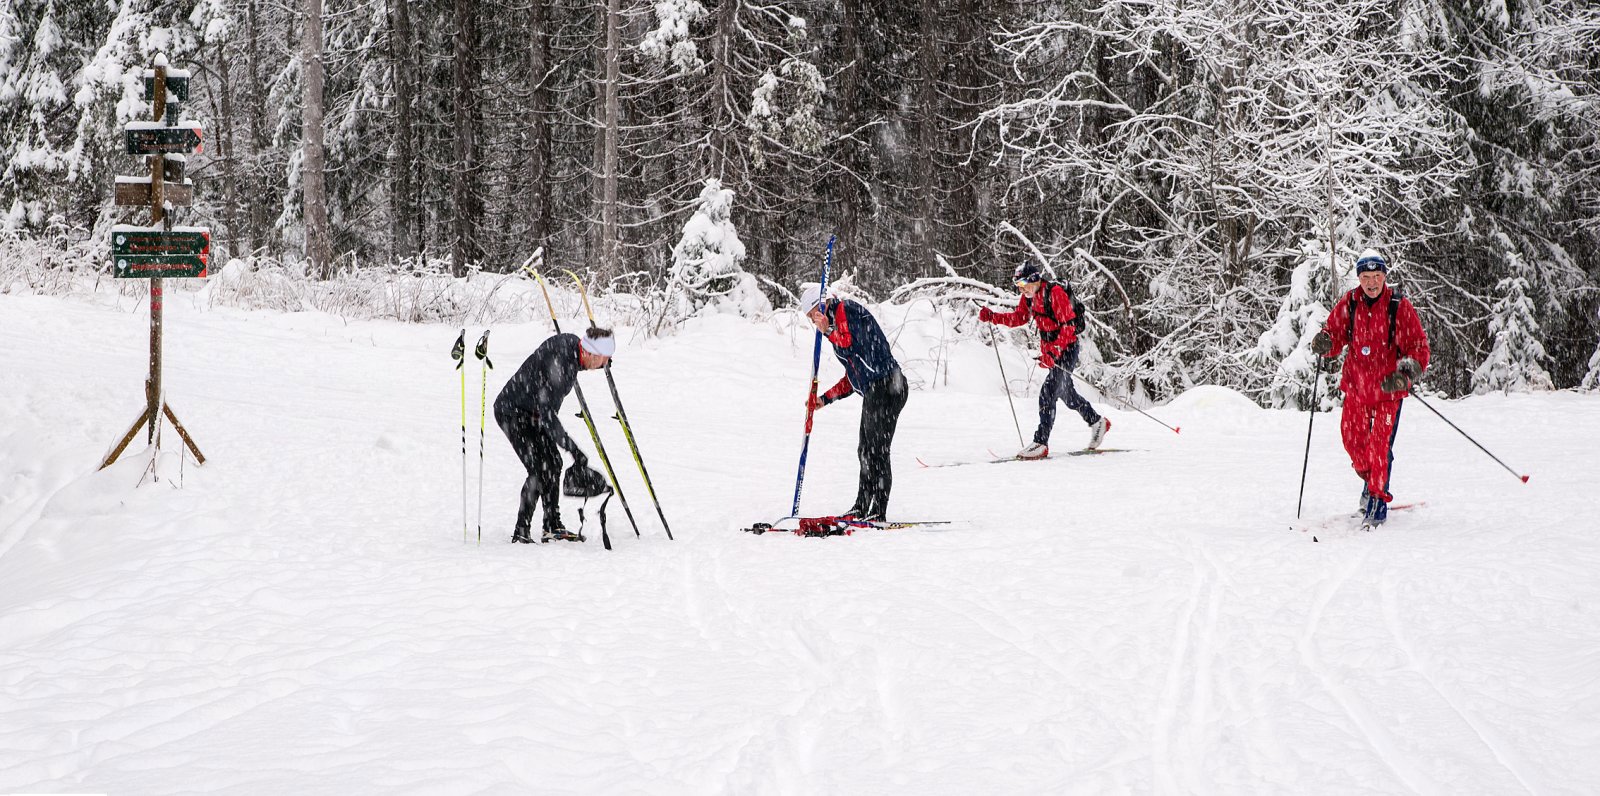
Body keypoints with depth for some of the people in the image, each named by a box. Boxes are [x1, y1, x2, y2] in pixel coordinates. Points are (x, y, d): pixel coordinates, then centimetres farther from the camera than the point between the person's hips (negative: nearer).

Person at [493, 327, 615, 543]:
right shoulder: (558, 362, -35)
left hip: (532, 412, 10)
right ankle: (521, 531, -10)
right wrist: (573, 450, -38)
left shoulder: (574, 343, -8)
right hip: (512, 412, -9)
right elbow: (547, 413, -36)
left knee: (553, 464, 9)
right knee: (539, 469, -17)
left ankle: (553, 526, 18)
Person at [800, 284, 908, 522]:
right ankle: (861, 508, 25)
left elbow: (849, 344, -25)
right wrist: (823, 399, 25)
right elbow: (852, 379, 27)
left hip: (886, 388, -11)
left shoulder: (846, 310, -5)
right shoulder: (837, 328, 23)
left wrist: (828, 331, -11)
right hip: (873, 392, 11)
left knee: (877, 452, -10)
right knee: (865, 451, 16)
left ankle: (878, 513, -10)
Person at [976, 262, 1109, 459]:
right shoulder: (1029, 296, 2)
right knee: (1066, 393, 19)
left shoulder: (1055, 293, -23)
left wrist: (1053, 352, -34)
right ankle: (1097, 422, 39)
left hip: (1066, 349, -9)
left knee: (1048, 394, -16)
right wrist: (992, 317, 0)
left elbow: (1068, 326, -25)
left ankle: (1041, 443, -17)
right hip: (1050, 350, 9)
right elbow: (1019, 317, 14)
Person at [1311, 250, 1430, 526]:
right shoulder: (1349, 304, -1)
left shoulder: (1400, 307, -10)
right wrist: (1324, 343, -17)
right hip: (1357, 385, 4)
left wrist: (1405, 374, -24)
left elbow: (1419, 348, -8)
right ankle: (1370, 479, 36)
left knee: (1380, 444, -11)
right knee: (1353, 439, 9)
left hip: (1389, 388, -4)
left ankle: (1378, 499, -2)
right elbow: (1335, 334, 7)